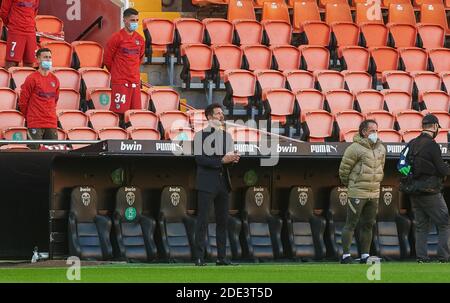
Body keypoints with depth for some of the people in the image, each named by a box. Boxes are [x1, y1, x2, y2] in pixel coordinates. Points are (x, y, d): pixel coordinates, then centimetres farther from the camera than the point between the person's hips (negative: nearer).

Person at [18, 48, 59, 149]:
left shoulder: (55, 80, 11)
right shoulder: (32, 79, -6)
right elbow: (22, 101, -2)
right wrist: (29, 117, 9)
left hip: (52, 124, 5)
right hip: (35, 124, -5)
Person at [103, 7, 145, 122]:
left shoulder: (140, 39, 10)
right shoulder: (117, 38, -7)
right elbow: (107, 59, 0)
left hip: (135, 82, 5)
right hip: (120, 82, -5)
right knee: (119, 113, -8)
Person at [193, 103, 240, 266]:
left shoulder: (227, 135, 16)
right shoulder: (200, 135, -4)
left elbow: (230, 157, 15)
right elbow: (200, 159, -14)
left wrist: (234, 159, -9)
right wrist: (222, 161, -20)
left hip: (223, 183, 6)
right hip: (207, 183, -6)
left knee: (223, 221, 7)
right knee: (202, 220, -6)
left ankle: (222, 257, 11)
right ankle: (199, 257, -6)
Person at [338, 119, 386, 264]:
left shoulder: (381, 149, 11)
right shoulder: (355, 148, -13)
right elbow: (343, 169, -8)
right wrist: (349, 184, 5)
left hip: (374, 194, 7)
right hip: (357, 194, -7)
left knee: (368, 225, 11)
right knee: (351, 224, -4)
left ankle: (365, 256, 18)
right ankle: (346, 255, -2)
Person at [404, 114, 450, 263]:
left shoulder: (411, 144, 7)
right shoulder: (432, 145, -15)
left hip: (414, 193, 7)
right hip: (430, 193, -7)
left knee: (421, 226, 14)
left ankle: (421, 258, 10)